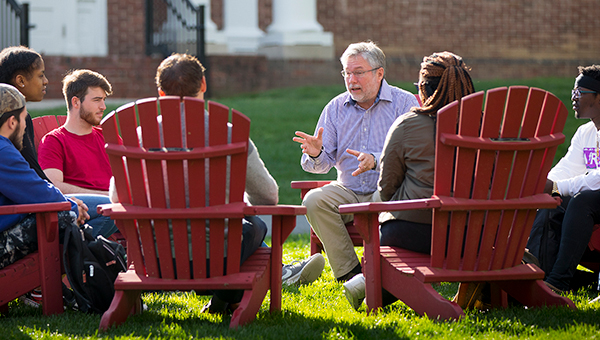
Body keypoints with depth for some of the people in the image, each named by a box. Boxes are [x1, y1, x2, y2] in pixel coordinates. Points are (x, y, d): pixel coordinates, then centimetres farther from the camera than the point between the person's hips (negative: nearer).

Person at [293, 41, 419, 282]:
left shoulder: (404, 103, -3)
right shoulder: (336, 108, 9)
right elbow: (323, 165, 6)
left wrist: (375, 160, -33)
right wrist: (316, 154, -20)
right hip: (348, 192, 4)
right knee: (314, 200, -25)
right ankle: (348, 272, -20)